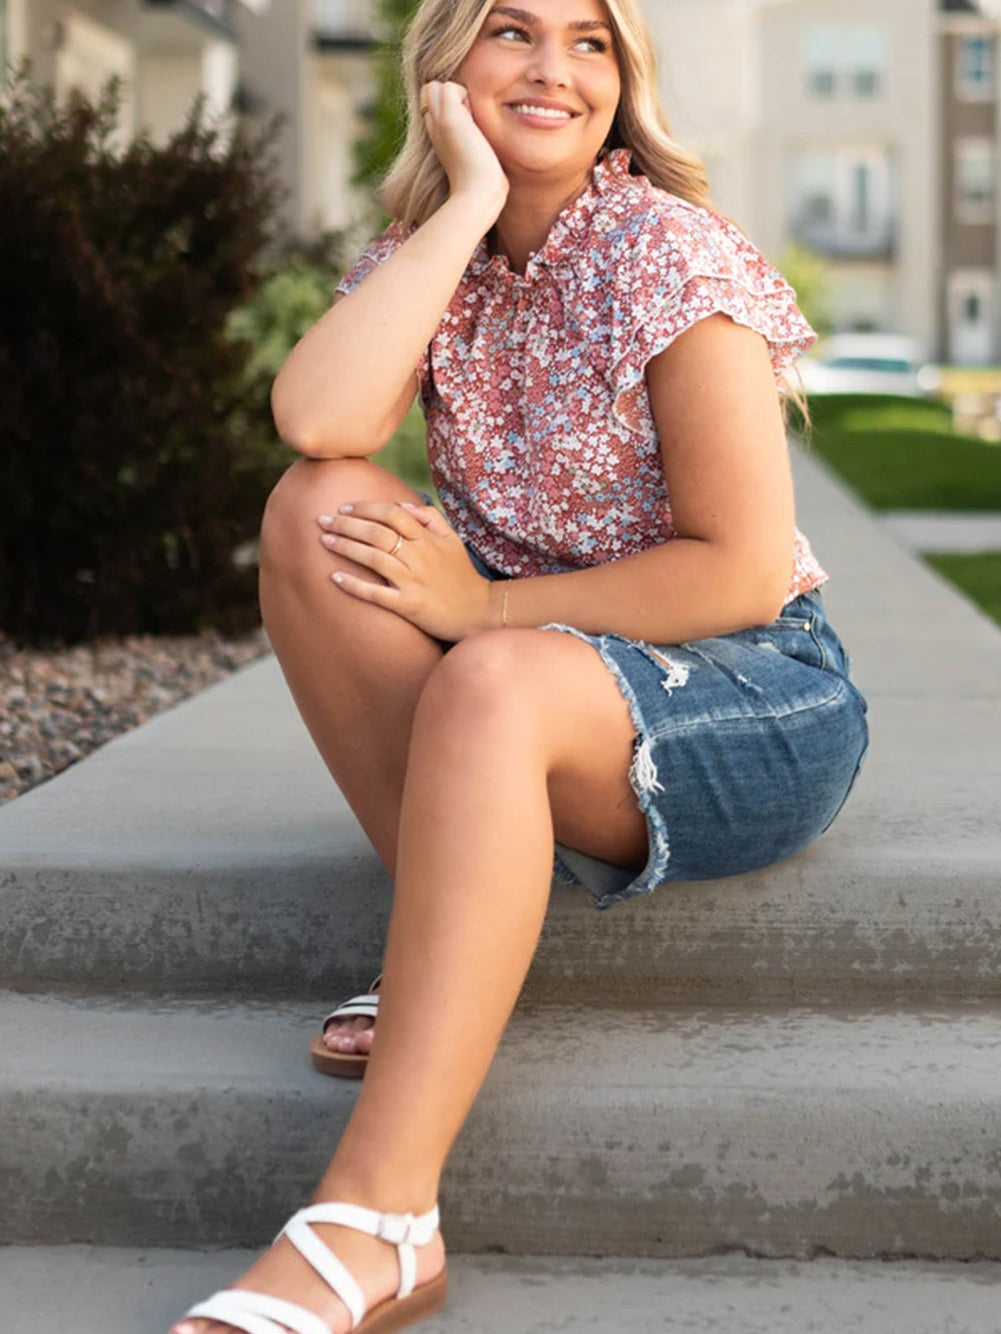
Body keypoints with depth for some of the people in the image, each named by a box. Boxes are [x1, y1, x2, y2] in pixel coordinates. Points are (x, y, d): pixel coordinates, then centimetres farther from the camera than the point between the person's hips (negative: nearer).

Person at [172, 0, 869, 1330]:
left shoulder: (662, 251, -12)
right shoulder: (426, 253, 4)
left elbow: (743, 572, -17)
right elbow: (316, 420, -20)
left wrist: (482, 605, -17)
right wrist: (469, 202, -17)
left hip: (756, 701, -5)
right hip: (553, 688, 6)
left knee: (490, 684, -36)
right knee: (317, 508, -16)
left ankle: (376, 1226, -41)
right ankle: (452, 938, -11)